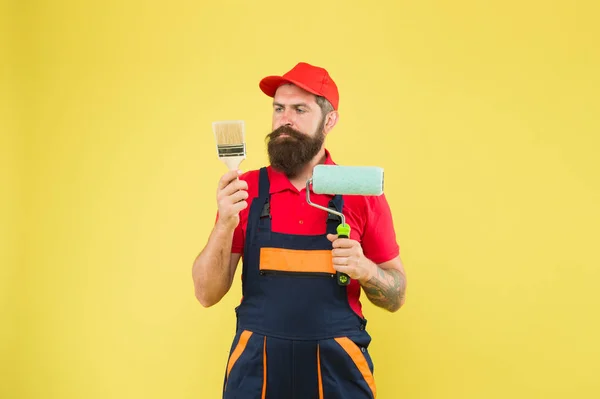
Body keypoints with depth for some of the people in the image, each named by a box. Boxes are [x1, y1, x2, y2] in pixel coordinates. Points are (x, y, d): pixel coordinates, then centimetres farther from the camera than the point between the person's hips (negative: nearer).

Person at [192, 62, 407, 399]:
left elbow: (396, 297, 3)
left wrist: (366, 270, -17)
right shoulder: (245, 190, -2)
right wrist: (225, 225, -18)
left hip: (337, 371, -1)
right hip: (255, 369, 1)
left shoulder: (362, 194, -4)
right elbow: (207, 294, -3)